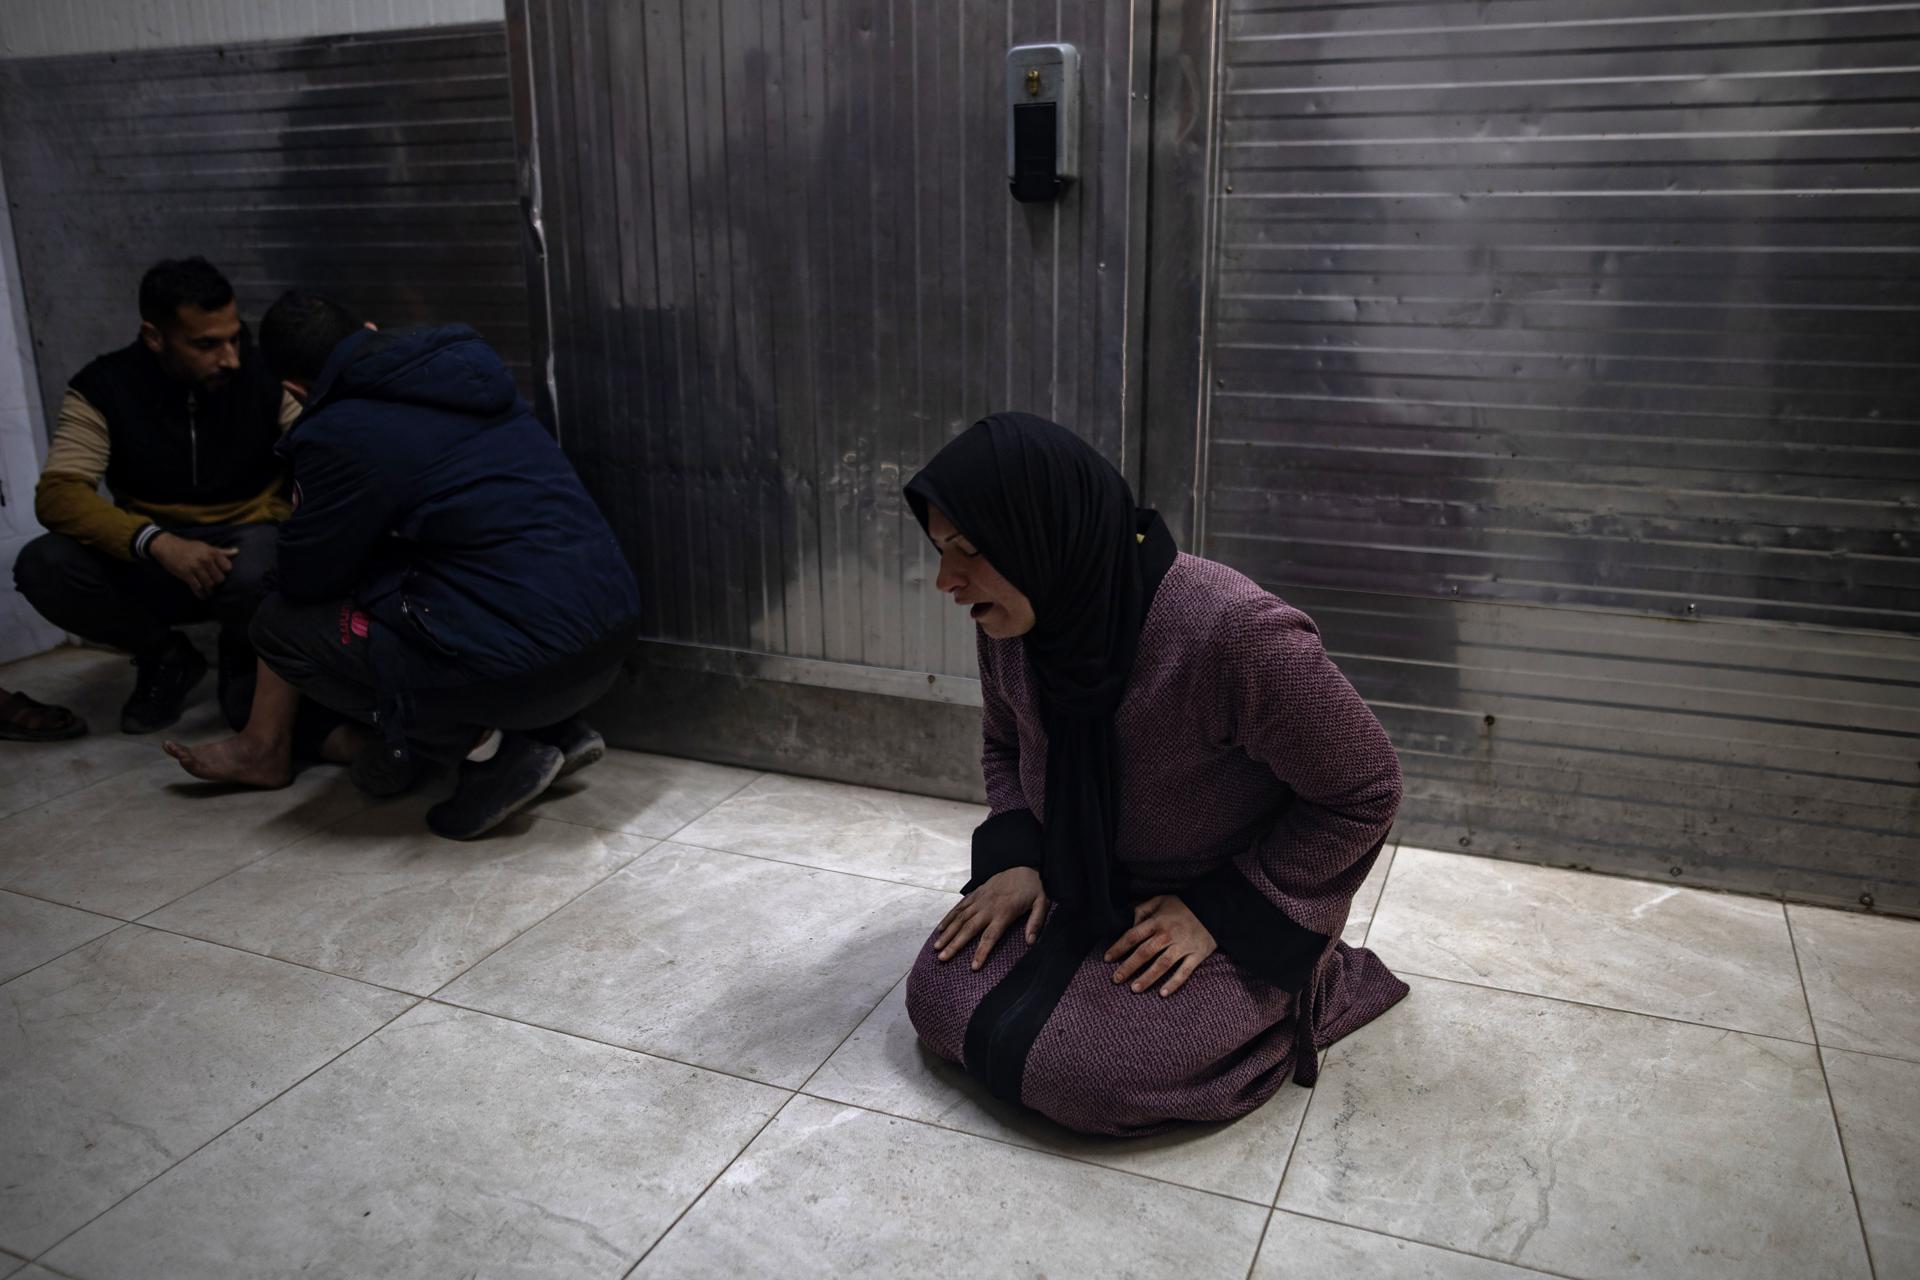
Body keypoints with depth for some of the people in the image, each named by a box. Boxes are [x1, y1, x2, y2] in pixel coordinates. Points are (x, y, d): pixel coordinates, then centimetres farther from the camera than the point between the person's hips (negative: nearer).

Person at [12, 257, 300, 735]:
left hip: (247, 545, -2)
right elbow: (58, 494, -19)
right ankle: (166, 658, 3)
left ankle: (244, 660, 0)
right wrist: (157, 542, -36)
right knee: (42, 566, -25)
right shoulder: (103, 387, -9)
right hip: (151, 561, 2)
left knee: (258, 574, -38)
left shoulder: (269, 376, -10)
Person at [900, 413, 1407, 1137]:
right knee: (939, 997, -8)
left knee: (1079, 1068, -22)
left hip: (1234, 911, -6)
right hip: (1084, 889, 6)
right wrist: (1013, 858, -6)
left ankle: (1290, 995, 4)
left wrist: (1219, 912, -20)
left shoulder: (1235, 633, -33)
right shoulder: (1010, 623, -11)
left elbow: (1364, 790, -19)